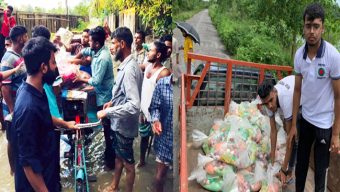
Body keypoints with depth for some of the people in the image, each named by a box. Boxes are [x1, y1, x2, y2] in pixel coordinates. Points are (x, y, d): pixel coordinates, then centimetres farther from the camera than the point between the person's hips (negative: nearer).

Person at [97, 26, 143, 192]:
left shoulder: (130, 69, -28)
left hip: (124, 125, -10)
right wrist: (112, 102, 8)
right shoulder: (125, 66, 3)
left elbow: (134, 105, -36)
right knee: (118, 156, 26)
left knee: (127, 163, 11)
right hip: (118, 123, 10)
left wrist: (107, 112, -29)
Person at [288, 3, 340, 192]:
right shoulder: (299, 54, -6)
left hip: (324, 123, -4)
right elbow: (297, 90, 3)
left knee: (320, 169, 9)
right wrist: (293, 124, 6)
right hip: (305, 118, 4)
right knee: (301, 162, 18)